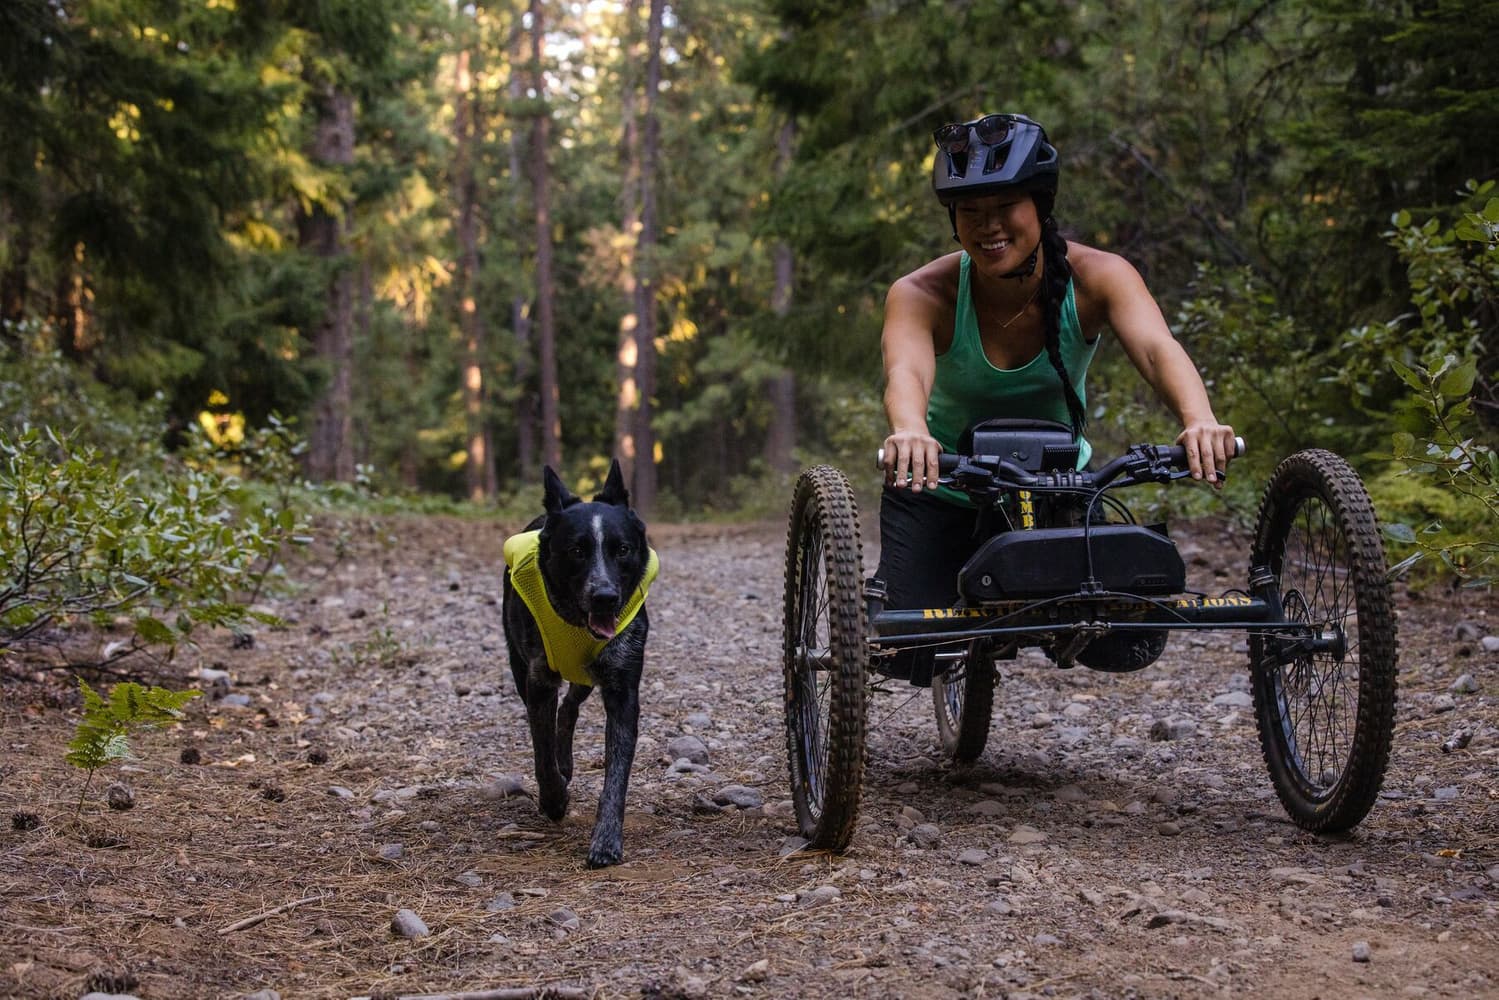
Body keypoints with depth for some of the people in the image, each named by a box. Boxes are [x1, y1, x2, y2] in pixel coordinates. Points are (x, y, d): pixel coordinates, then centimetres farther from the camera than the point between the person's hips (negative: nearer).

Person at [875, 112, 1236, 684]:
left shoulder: (1096, 277, -22)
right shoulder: (921, 295, -26)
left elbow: (1157, 349, -39)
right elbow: (906, 372, -46)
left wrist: (1199, 420, -61)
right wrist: (909, 432, -70)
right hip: (943, 487, -2)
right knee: (914, 658, -17)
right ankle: (886, 594, 20)